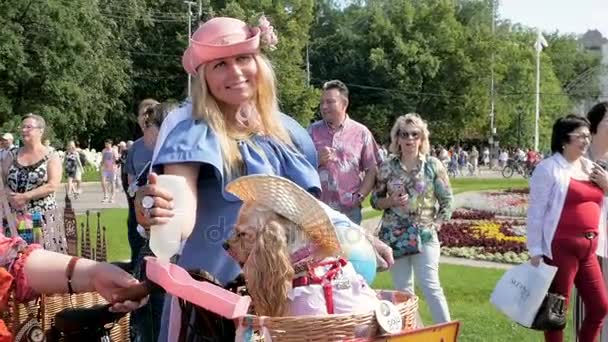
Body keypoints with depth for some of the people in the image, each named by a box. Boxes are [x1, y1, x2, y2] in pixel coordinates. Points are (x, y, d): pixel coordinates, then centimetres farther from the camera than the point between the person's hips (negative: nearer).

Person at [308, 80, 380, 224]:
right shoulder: (313, 131, 7)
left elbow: (372, 169, 5)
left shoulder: (361, 132, 4)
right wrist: (317, 160, -12)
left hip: (349, 209, 0)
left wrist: (360, 196, -5)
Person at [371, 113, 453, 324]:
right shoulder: (387, 168, 1)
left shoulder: (433, 165, -1)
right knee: (403, 289, 8)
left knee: (431, 286, -7)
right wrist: (391, 201, -12)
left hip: (425, 235, -2)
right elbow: (375, 201, 7)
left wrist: (437, 224, -5)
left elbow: (447, 200, 4)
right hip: (394, 235, 2)